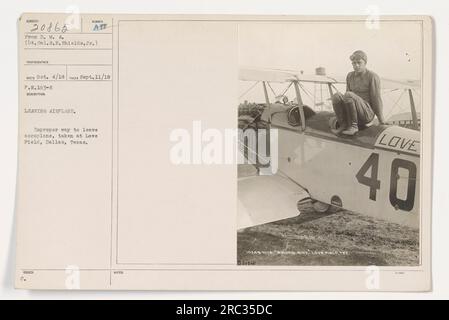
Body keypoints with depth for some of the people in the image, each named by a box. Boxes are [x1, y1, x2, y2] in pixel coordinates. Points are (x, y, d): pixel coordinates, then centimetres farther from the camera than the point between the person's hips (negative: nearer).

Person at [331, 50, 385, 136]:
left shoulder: (373, 77, -6)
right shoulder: (350, 76, 12)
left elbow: (376, 100, -7)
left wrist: (382, 122, -5)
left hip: (367, 114, -5)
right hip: (353, 113, 6)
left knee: (348, 95, -30)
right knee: (336, 96, -20)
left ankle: (353, 126, -20)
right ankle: (343, 125, -18)